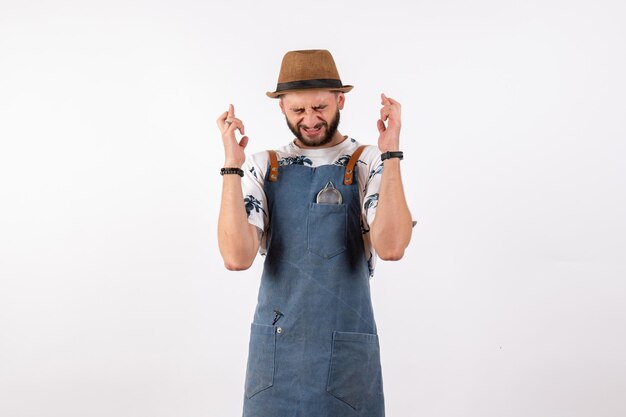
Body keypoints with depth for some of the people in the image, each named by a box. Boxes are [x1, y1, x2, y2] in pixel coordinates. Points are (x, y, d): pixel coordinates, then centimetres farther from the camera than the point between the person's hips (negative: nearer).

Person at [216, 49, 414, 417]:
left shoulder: (371, 165, -4)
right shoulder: (263, 168, 1)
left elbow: (391, 247, -21)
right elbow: (237, 257, -11)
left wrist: (391, 154, -20)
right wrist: (232, 167, -14)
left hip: (346, 352, -1)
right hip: (273, 348, 2)